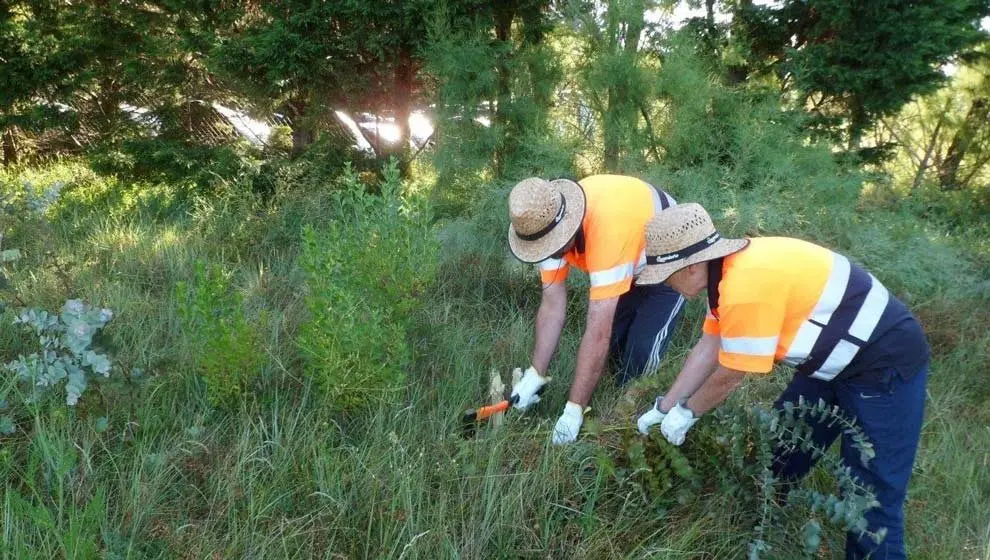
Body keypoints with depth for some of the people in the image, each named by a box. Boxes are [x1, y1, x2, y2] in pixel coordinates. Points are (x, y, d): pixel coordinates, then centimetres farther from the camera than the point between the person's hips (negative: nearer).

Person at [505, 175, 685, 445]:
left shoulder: (608, 228, -46)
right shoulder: (545, 223, -23)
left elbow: (597, 333, -43)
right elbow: (552, 306, -17)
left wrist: (574, 410, -39)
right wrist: (534, 376, -21)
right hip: (630, 265, 7)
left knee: (642, 352, -18)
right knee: (612, 341, -2)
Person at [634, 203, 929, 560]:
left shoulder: (746, 286, -33)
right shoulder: (730, 271, -3)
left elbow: (730, 375, -20)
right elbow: (707, 349, 6)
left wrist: (685, 412, -3)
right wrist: (664, 408, 10)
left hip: (886, 364, -9)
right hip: (837, 358, 9)